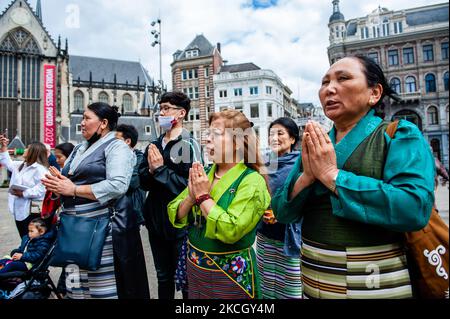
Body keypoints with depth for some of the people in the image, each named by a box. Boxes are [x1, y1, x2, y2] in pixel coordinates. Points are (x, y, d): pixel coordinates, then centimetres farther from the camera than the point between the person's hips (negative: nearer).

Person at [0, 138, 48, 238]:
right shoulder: (21, 165, 13)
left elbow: (41, 189, -28)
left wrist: (23, 193, -25)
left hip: (31, 212, -9)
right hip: (19, 210, 9)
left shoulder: (40, 169, -18)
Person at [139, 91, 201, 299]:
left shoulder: (189, 144, -12)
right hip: (156, 220, 6)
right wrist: (151, 170, -14)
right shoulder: (154, 146, 8)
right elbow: (143, 182, 5)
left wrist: (161, 169, -17)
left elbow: (190, 185, -21)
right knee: (163, 277, 22)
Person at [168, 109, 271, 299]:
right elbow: (175, 217, 0)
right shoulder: (202, 175, 0)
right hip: (194, 268, 6)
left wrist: (203, 196, -20)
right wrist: (192, 196, -18)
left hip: (229, 274, -6)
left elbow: (231, 231, -28)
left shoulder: (252, 181, -18)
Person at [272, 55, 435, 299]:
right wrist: (306, 177, -17)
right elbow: (282, 213, 0)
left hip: (378, 286, -4)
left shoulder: (400, 135, -7)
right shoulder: (315, 147, 5)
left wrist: (332, 175, -20)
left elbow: (415, 208, -24)